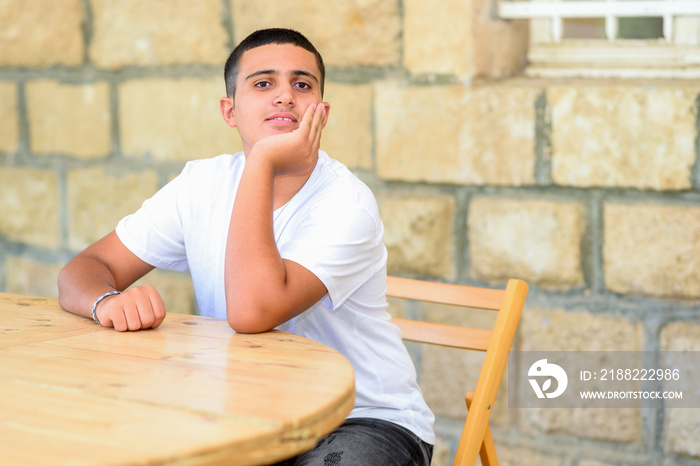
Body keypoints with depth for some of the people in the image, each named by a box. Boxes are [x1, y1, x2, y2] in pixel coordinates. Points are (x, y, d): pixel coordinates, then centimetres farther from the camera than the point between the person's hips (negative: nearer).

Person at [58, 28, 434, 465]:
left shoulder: (347, 202, -20)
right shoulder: (202, 184, -2)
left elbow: (252, 312, -34)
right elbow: (85, 268, 0)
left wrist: (262, 162, -30)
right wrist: (108, 301, -25)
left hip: (369, 419, -4)